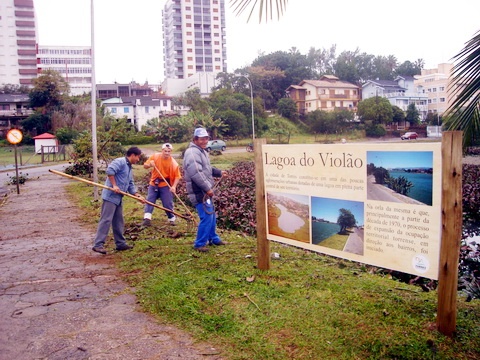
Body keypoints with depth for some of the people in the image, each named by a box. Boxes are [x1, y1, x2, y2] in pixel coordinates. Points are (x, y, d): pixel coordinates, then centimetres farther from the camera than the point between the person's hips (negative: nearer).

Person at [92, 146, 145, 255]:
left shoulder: (129, 168, 21)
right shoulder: (120, 162, -9)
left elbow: (130, 185, 21)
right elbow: (110, 170, -25)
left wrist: (138, 196, 9)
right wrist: (114, 185, -22)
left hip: (118, 198, 10)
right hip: (110, 196, -10)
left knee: (118, 222, 14)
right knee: (106, 220, -11)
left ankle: (120, 243, 21)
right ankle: (98, 245, -10)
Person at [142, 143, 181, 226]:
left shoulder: (174, 163, -14)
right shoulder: (155, 156, -7)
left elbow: (177, 176, -11)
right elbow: (145, 166, 1)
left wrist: (174, 186, -25)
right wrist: (150, 164, -22)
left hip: (166, 185, -2)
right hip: (154, 183, 2)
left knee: (168, 203, -2)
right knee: (149, 200, -7)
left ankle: (172, 219, 17)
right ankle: (147, 218, -10)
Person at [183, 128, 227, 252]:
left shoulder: (202, 151, 17)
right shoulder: (192, 152, -19)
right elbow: (196, 173, -28)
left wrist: (219, 173, 24)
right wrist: (208, 188, -25)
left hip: (205, 191, 11)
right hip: (199, 192, -11)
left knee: (211, 216, 20)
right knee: (207, 217, -11)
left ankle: (213, 238, 36)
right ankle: (199, 244, 1)